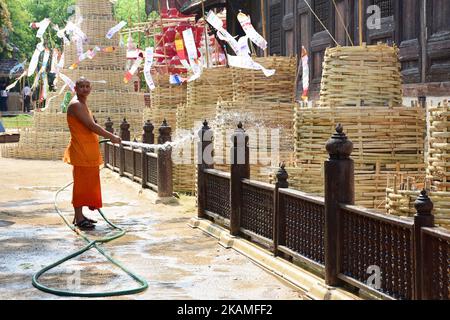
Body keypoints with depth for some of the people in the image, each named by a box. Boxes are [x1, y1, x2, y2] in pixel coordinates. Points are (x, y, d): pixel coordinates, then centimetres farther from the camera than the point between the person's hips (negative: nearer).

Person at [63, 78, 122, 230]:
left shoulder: (83, 104, 18)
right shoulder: (76, 104, -13)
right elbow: (91, 126, -19)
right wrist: (111, 137, -14)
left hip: (89, 152, 10)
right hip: (80, 151, -10)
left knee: (87, 183, 13)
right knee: (81, 184, -7)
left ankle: (80, 216, 21)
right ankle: (79, 219, -3)